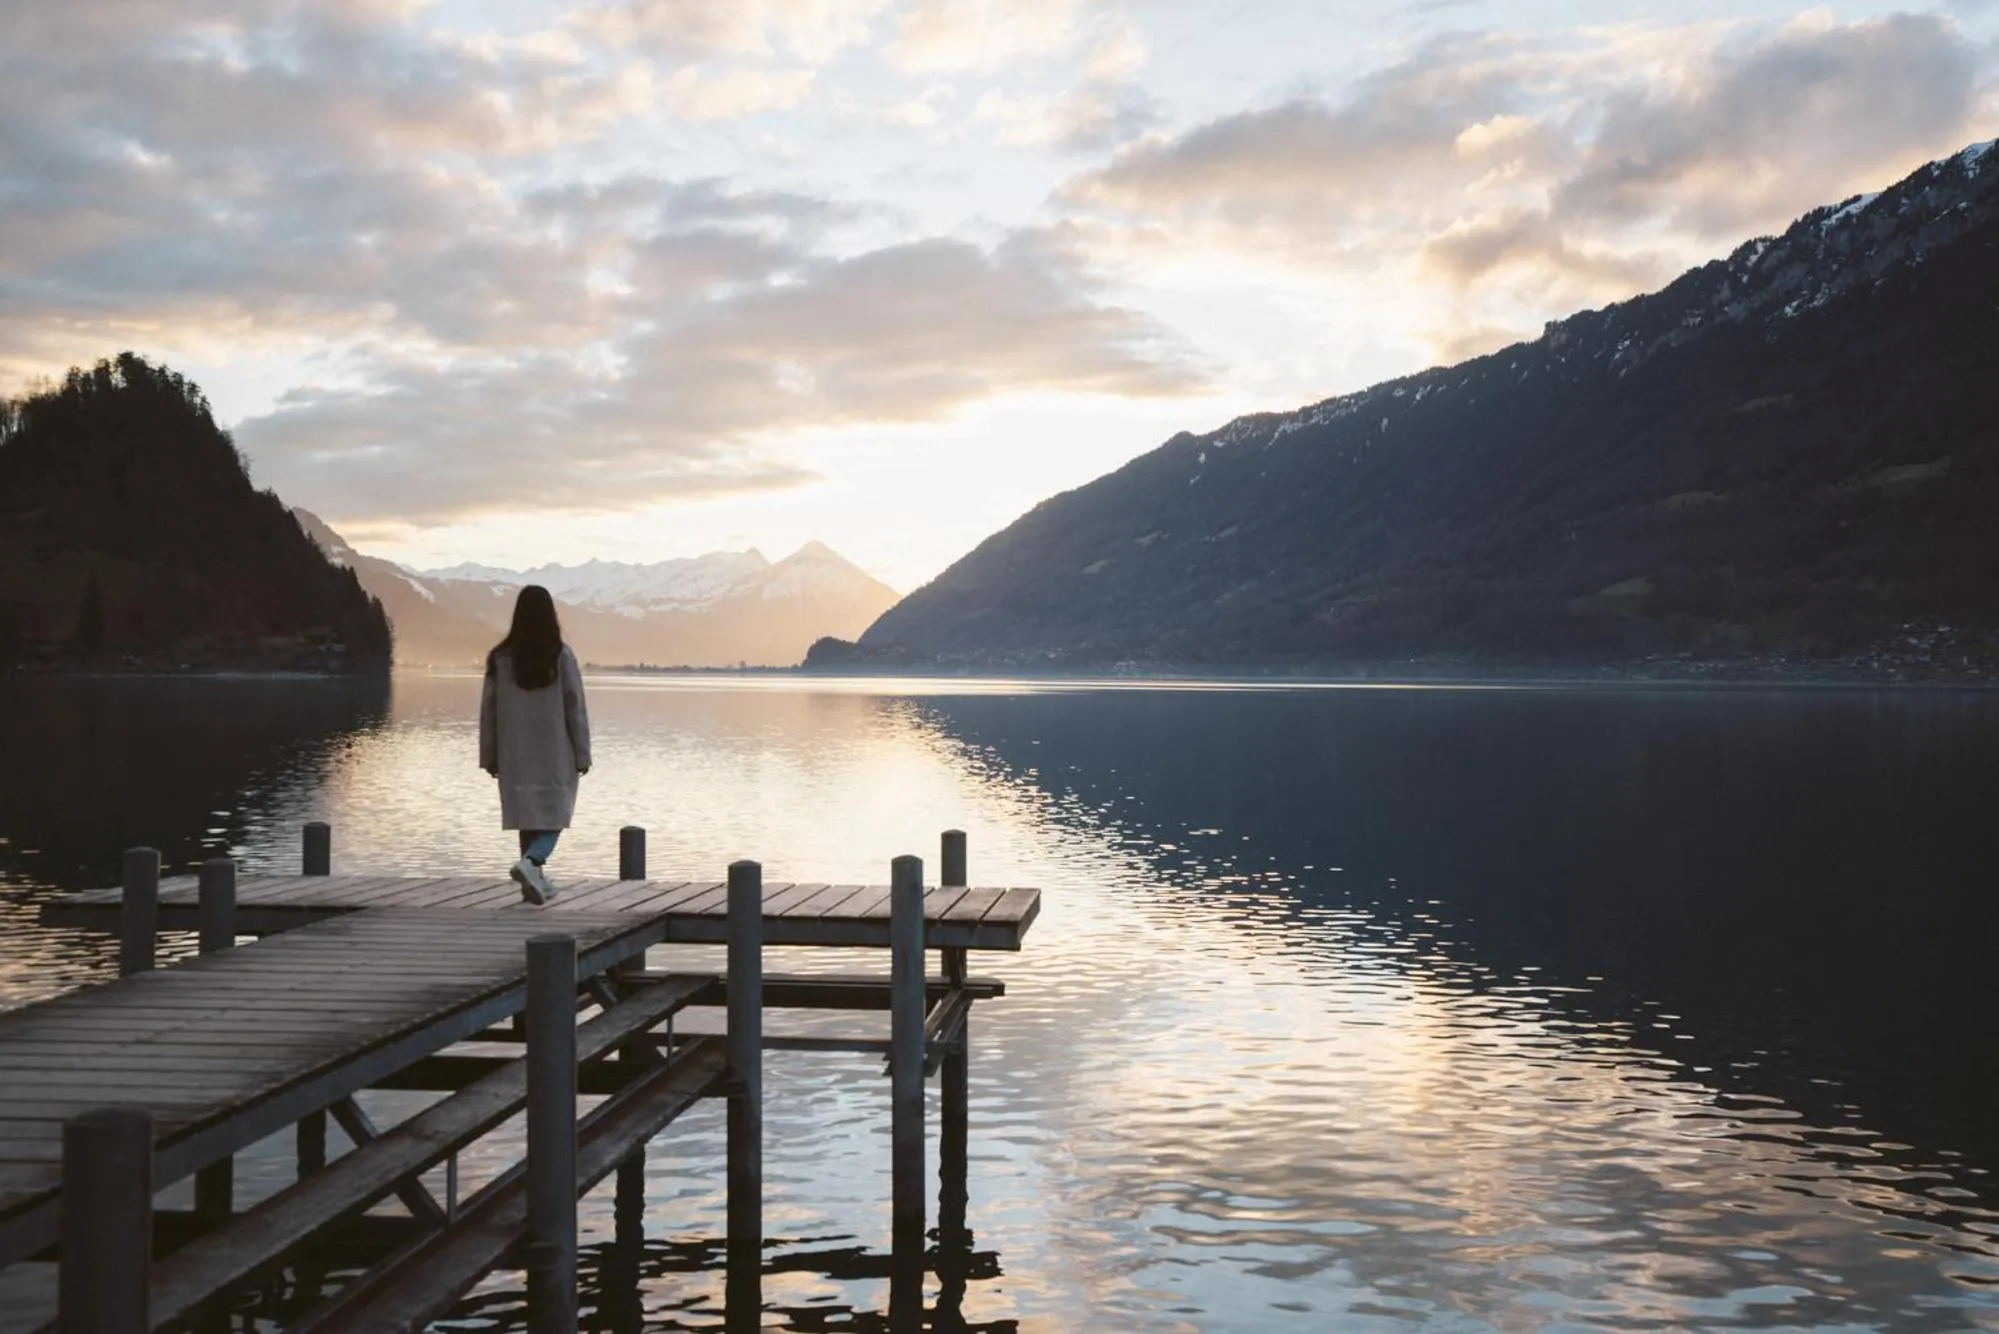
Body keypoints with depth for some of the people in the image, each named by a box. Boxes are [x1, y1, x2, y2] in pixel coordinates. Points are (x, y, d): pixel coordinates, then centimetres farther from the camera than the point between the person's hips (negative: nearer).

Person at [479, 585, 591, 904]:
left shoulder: (500, 658, -1)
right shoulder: (561, 656, -9)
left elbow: (488, 708, 3)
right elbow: (576, 708, -6)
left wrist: (489, 756, 11)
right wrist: (582, 754, 1)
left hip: (515, 756, 3)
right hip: (555, 754, -3)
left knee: (528, 816, 13)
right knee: (554, 816, 4)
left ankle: (535, 879, 16)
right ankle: (530, 863, -20)